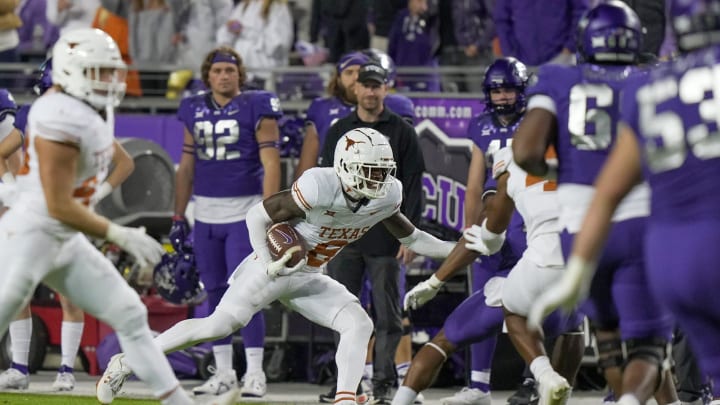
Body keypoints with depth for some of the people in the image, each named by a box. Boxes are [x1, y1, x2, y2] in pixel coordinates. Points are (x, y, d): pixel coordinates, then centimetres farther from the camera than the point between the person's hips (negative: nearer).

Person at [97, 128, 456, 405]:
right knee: (219, 325, -14)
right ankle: (127, 361, -3)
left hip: (308, 279, 7)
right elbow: (258, 215, -19)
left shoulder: (386, 196, -8)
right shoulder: (320, 187, -29)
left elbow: (409, 237, 11)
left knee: (359, 325, -13)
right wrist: (269, 264, -26)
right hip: (273, 268, -6)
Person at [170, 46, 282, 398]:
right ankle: (223, 373, 15)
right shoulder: (195, 111, 10)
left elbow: (270, 164, -9)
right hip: (205, 215, 5)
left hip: (245, 213, -5)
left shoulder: (257, 108, -5)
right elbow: (187, 167, 15)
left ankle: (255, 373, -5)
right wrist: (178, 217, 13)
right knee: (215, 293, 8)